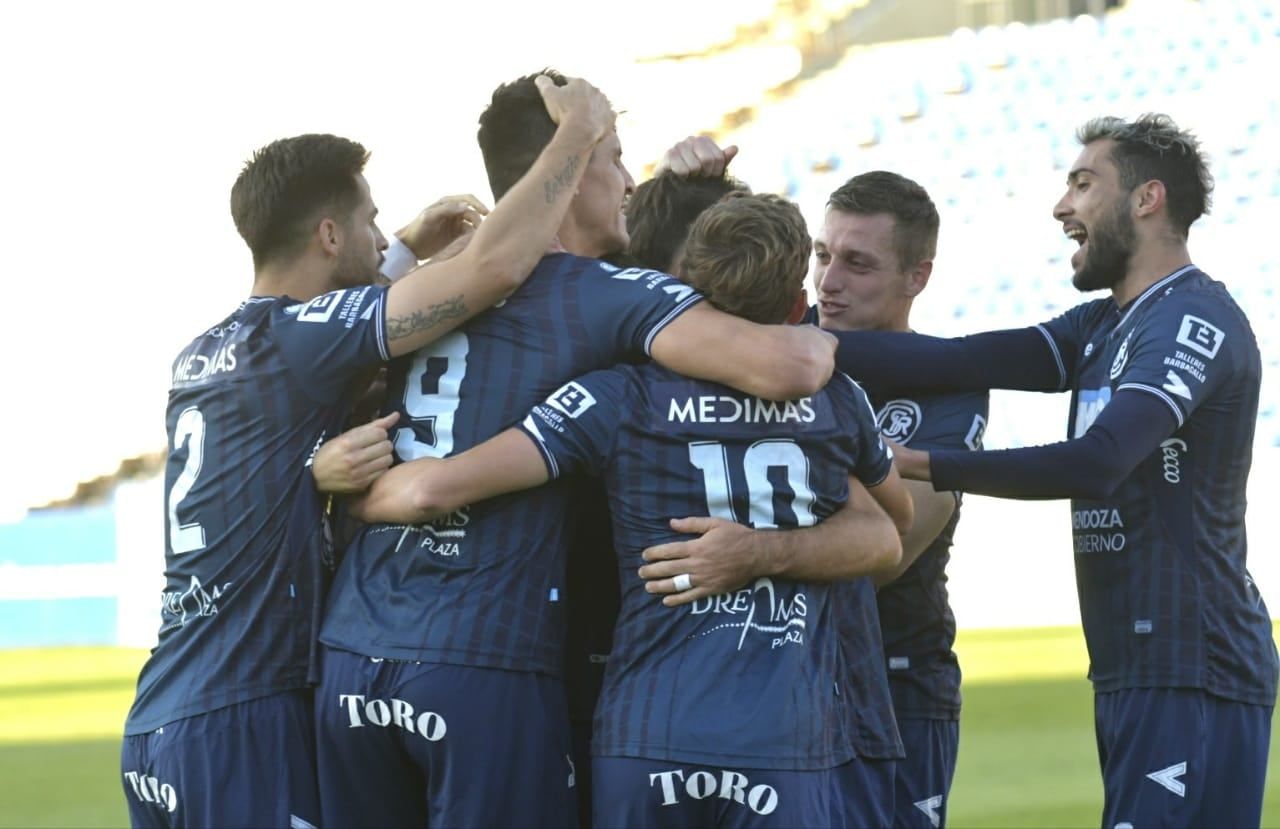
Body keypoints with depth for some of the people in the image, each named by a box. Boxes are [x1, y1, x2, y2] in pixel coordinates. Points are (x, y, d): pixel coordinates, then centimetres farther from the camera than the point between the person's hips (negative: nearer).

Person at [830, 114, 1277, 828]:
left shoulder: (1194, 321, -12)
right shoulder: (1104, 327, 18)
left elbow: (1096, 464, -24)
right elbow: (960, 361, 6)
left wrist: (923, 464, -21)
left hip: (1190, 679, -10)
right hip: (1137, 670, 10)